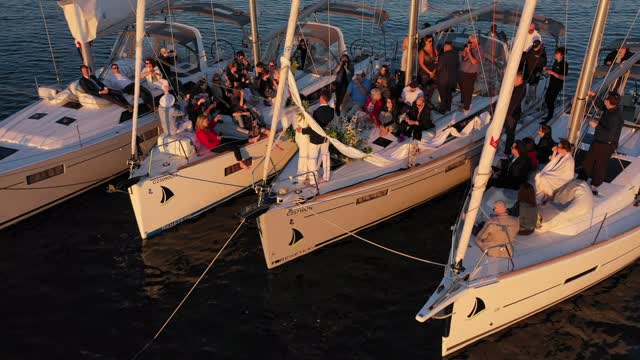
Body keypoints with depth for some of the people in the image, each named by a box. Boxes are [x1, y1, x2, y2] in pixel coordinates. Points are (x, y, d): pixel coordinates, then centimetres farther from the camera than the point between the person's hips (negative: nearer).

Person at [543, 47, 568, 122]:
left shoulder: (564, 64, -20)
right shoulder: (556, 61, 3)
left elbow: (564, 77, -23)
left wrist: (553, 73, -29)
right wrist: (547, 69, 1)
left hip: (557, 85, -9)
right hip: (552, 83, 9)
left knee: (550, 100, -4)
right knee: (547, 98, 18)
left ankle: (549, 116, 11)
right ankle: (549, 114, 35)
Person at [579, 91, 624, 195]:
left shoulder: (615, 116, -28)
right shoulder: (609, 110, -2)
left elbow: (610, 134, -32)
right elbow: (600, 105, 22)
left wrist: (596, 126, -27)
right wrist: (593, 95, 13)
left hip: (607, 145, -9)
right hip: (598, 141, 9)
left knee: (600, 165, 6)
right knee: (588, 161, 17)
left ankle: (594, 186, 20)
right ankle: (582, 180, 31)